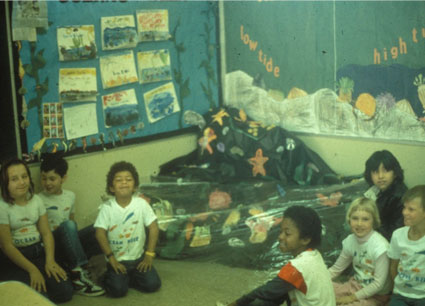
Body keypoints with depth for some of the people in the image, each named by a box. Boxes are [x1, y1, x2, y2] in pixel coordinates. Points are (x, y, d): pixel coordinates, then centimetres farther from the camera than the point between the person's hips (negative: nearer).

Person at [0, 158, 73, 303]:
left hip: (38, 253, 5)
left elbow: (46, 233, 4)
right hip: (13, 259, -5)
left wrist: (50, 261, -13)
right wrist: (32, 269, -20)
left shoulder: (36, 200, 4)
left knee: (64, 291, -13)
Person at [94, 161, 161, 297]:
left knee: (153, 284, -13)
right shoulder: (107, 207, -12)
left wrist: (149, 254, -8)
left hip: (138, 257, 2)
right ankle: (110, 276, 15)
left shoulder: (141, 203, -8)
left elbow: (153, 228, -6)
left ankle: (129, 277, 15)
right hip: (117, 259, -2)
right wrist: (111, 259, -15)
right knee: (118, 290, -19)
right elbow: (100, 234, -13)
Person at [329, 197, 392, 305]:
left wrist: (353, 297, -17)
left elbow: (378, 284, -20)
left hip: (375, 295, -6)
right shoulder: (350, 241, -6)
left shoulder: (380, 246, -24)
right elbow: (336, 269, 7)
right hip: (355, 284, 6)